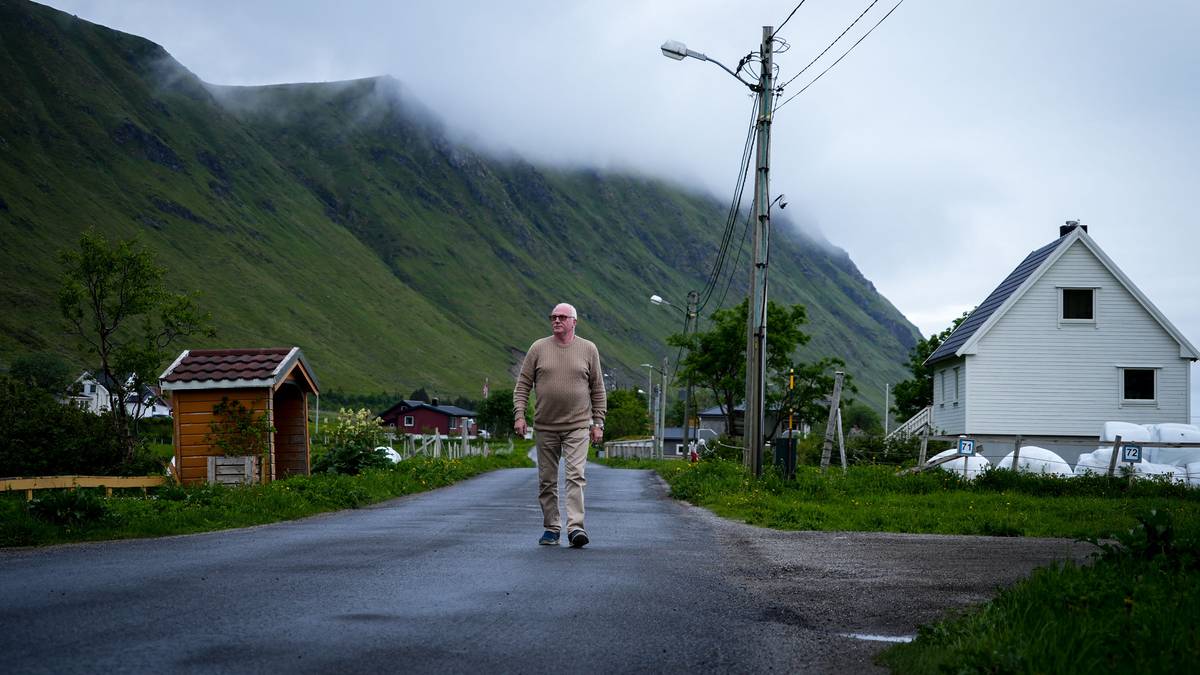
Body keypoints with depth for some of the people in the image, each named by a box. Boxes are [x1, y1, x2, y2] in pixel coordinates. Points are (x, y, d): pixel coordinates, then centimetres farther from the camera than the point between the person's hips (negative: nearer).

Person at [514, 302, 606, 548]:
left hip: (578, 426, -2)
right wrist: (519, 414, -4)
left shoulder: (588, 349, 5)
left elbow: (598, 390, 8)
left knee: (576, 475, -13)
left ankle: (575, 528, -18)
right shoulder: (538, 348, 5)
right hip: (545, 427, 2)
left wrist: (598, 423, 4)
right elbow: (523, 384, 7)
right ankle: (551, 528, 16)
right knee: (547, 480, 7)